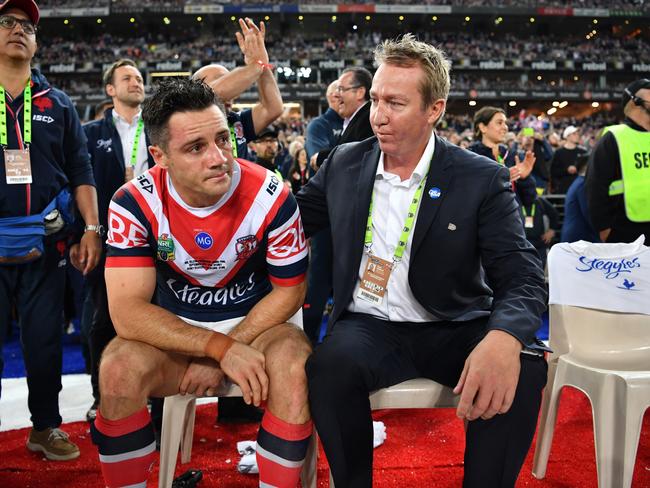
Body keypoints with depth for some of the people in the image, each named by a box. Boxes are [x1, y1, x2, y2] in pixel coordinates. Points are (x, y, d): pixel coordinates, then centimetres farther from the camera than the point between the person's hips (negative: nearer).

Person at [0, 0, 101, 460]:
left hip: (45, 244, 2)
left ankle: (46, 426, 23)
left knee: (45, 339, 9)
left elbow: (80, 170, 8)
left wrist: (92, 229, -2)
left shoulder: (58, 104, 10)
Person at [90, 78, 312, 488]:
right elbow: (128, 310, -21)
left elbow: (289, 290, -8)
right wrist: (220, 347, -31)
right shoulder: (135, 204, -16)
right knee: (118, 369, -28)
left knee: (295, 366, -31)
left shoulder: (270, 196, -17)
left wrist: (226, 349, -16)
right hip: (172, 330, 1)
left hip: (255, 323, 0)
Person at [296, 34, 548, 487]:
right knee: (333, 362, -31)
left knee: (524, 365, -29)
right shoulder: (345, 164, 5)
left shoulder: (483, 179, -5)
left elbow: (523, 277, -13)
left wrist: (503, 339, -36)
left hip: (452, 330, -1)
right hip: (368, 327, 2)